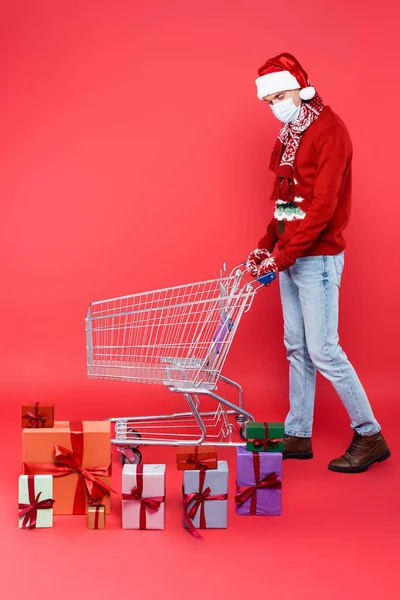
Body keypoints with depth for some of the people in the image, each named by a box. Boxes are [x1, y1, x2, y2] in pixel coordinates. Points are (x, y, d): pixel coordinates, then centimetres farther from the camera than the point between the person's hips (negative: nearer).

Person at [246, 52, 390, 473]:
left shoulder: (329, 130, -13)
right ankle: (298, 436, 20)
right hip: (289, 258, 9)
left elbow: (323, 205, -20)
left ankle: (370, 437, 5)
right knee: (297, 349, 11)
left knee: (323, 351, -7)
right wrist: (266, 246, 8)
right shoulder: (288, 136, 14)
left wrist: (282, 256, -22)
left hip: (317, 258, -9)